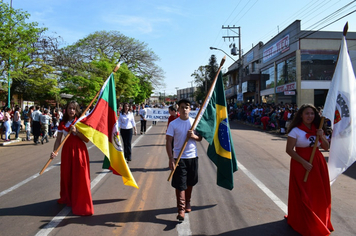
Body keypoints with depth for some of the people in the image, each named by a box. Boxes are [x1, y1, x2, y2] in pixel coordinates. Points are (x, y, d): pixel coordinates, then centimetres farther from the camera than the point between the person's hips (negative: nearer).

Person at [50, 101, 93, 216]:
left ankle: (81, 205, 6)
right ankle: (67, 198, 35)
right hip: (66, 151, 4)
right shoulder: (62, 124, 5)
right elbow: (58, 139, 4)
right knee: (66, 176, 12)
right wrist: (54, 151, -11)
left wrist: (76, 131, -19)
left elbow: (87, 139, -7)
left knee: (79, 177, -3)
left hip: (79, 151, -3)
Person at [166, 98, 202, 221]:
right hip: (179, 158, -3)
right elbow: (168, 141, -9)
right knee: (180, 184, -4)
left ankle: (187, 202, 37)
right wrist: (171, 158, -17)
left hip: (192, 157, 3)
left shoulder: (194, 122, 2)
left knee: (190, 182, 16)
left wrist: (194, 136, -14)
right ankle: (181, 209, 5)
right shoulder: (173, 124, -7)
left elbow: (200, 138, 10)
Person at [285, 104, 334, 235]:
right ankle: (304, 224, 20)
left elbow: (326, 147, 9)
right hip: (301, 164, -5)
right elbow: (289, 150, -14)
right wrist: (304, 162, -19)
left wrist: (321, 137, -10)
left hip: (318, 163, 6)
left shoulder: (317, 129, 7)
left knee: (319, 194, 13)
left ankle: (320, 221, 36)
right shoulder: (295, 131, -11)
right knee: (303, 195, 2)